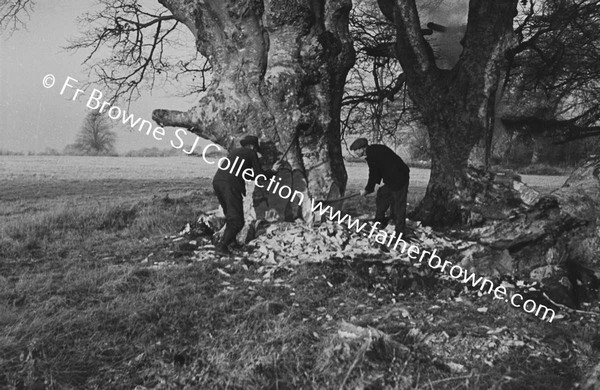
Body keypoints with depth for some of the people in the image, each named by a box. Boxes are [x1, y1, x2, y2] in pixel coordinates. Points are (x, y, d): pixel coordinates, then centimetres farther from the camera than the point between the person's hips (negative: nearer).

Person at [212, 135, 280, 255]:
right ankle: (222, 245, -13)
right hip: (230, 183, -8)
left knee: (230, 215, 20)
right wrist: (273, 171, 26)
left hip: (217, 181, 8)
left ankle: (231, 241, 18)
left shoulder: (234, 151, 31)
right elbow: (259, 175, 8)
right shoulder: (251, 153, 12)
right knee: (236, 219, -5)